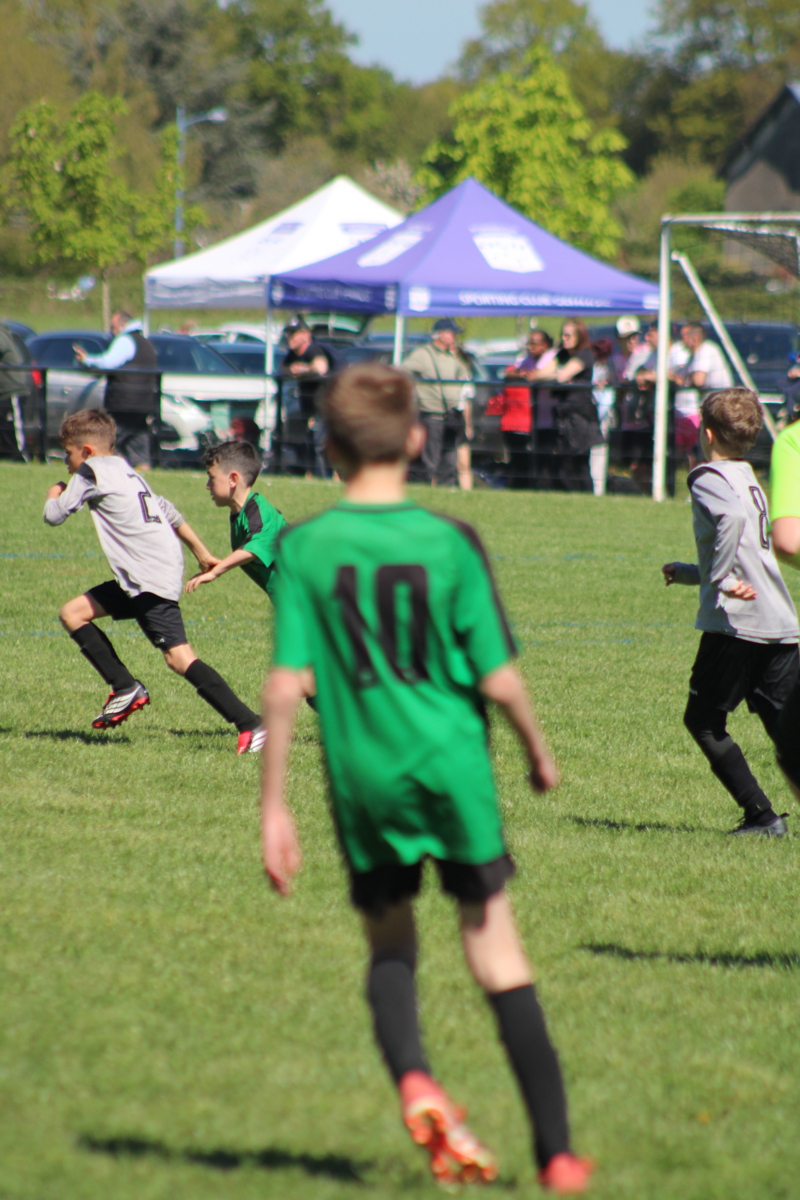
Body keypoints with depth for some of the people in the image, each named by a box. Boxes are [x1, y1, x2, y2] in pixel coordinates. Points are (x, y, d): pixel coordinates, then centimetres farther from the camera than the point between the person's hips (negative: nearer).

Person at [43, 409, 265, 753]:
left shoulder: (91, 472, -5)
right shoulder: (125, 472, 22)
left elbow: (54, 516, -3)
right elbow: (168, 511, 27)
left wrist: (53, 496, 20)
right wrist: (201, 553, 32)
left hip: (152, 579, -10)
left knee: (178, 657, -16)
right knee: (72, 613, 13)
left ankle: (250, 725, -22)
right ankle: (125, 687, 12)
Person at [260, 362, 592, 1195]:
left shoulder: (304, 547, -5)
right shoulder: (449, 542, -7)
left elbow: (287, 687, -8)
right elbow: (499, 679, -7)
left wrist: (273, 806, -1)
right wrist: (539, 753, 12)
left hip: (362, 776, 1)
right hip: (452, 766, -1)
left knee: (389, 941, 19)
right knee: (496, 949, 9)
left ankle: (412, 1079, -10)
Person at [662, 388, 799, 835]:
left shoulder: (708, 478, -5)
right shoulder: (750, 479, 21)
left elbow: (732, 517, -29)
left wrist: (720, 579, -23)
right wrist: (689, 573, 38)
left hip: (738, 622, -7)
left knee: (704, 721, 6)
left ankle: (761, 814, -3)